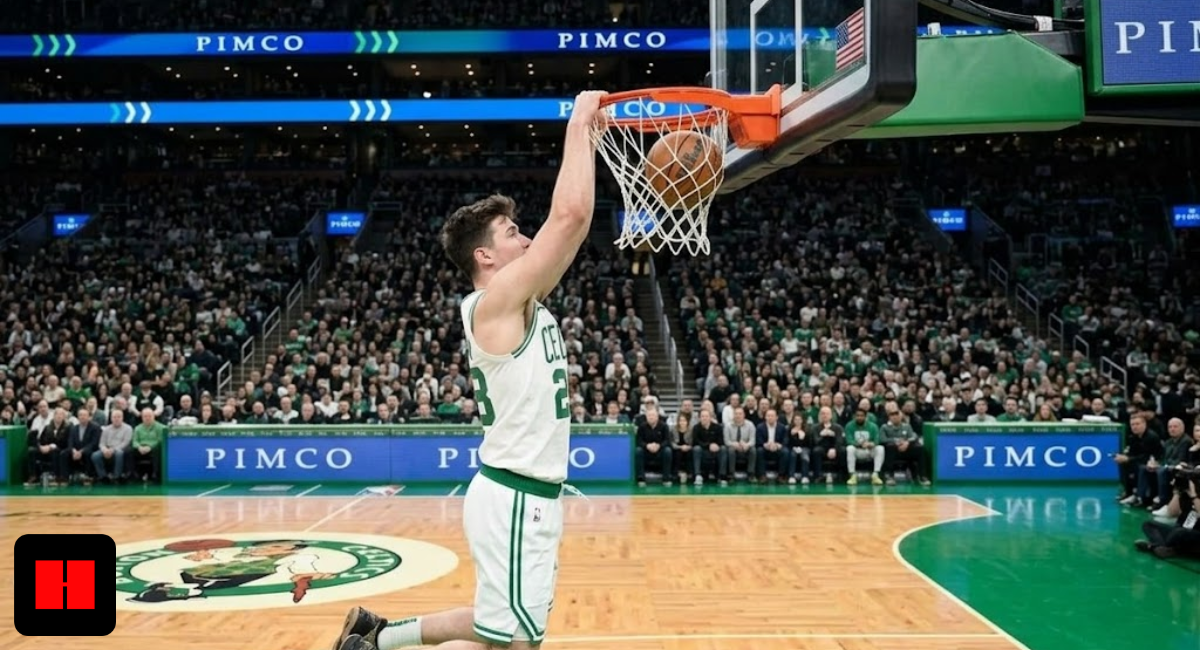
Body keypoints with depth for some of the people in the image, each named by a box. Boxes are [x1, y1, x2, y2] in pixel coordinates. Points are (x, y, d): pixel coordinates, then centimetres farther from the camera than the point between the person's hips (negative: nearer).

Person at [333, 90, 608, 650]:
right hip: (516, 498, -9)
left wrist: (590, 140, 10)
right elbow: (569, 214, -23)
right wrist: (579, 125, -12)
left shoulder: (519, 303, 11)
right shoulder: (495, 302, -15)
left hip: (528, 494, 9)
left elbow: (572, 224, 14)